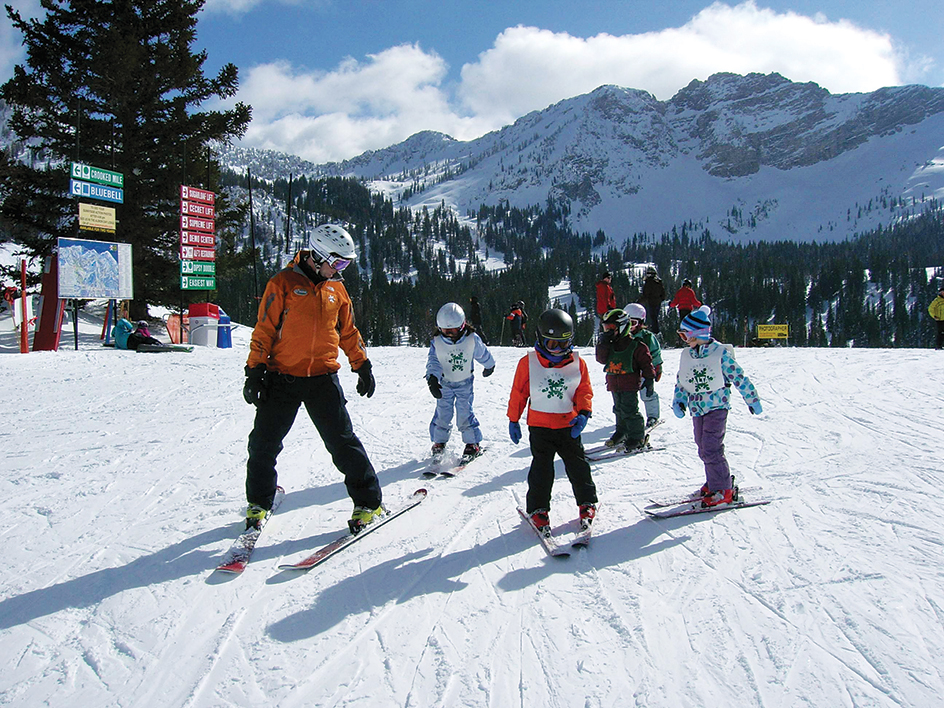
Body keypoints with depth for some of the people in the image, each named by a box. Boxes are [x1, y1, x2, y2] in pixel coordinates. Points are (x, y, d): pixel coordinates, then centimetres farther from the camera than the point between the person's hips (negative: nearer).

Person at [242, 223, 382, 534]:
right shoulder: (283, 283, -2)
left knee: (343, 442, -3)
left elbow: (348, 332, 20)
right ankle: (258, 503, 27)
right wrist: (255, 370, -7)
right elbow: (264, 329, -3)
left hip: (323, 379, 2)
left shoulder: (336, 288, 11)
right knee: (264, 444, 6)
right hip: (281, 379, -2)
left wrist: (362, 365, 16)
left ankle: (368, 502, 8)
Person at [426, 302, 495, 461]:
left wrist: (489, 366, 18)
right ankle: (439, 442, 20)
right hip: (444, 384, 2)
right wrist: (432, 379, -37)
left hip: (464, 383, -1)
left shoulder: (472, 339, -18)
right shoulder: (437, 342, -16)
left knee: (465, 412, -8)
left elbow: (483, 354, 0)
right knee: (442, 413, 2)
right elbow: (433, 361, -20)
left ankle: (473, 444, 7)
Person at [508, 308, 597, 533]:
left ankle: (587, 503, 27)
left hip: (569, 426, 2)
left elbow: (585, 391, 5)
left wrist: (583, 413, -12)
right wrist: (513, 420, 5)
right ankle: (538, 508, 14)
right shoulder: (528, 363, -6)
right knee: (542, 470, 1)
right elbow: (518, 393, 2)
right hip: (539, 426, -1)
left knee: (578, 466, 9)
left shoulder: (577, 363, -1)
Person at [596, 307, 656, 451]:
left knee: (629, 411, -6)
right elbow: (602, 359, -3)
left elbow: (646, 363, -4)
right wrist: (603, 343, -12)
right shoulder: (609, 345, 7)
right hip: (614, 385, 7)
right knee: (619, 410, 17)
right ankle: (622, 432, 33)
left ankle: (637, 437, 5)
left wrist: (649, 379, -4)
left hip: (630, 385, -6)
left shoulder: (636, 345, -9)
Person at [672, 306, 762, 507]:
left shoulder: (721, 353, -11)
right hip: (697, 409, 6)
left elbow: (739, 377, -4)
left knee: (711, 449, -12)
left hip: (717, 407, -6)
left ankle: (723, 490, -2)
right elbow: (681, 382, 17)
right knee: (704, 449, 11)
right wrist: (678, 401, 4)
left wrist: (753, 400, 2)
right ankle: (715, 482, 28)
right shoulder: (686, 355, 7)